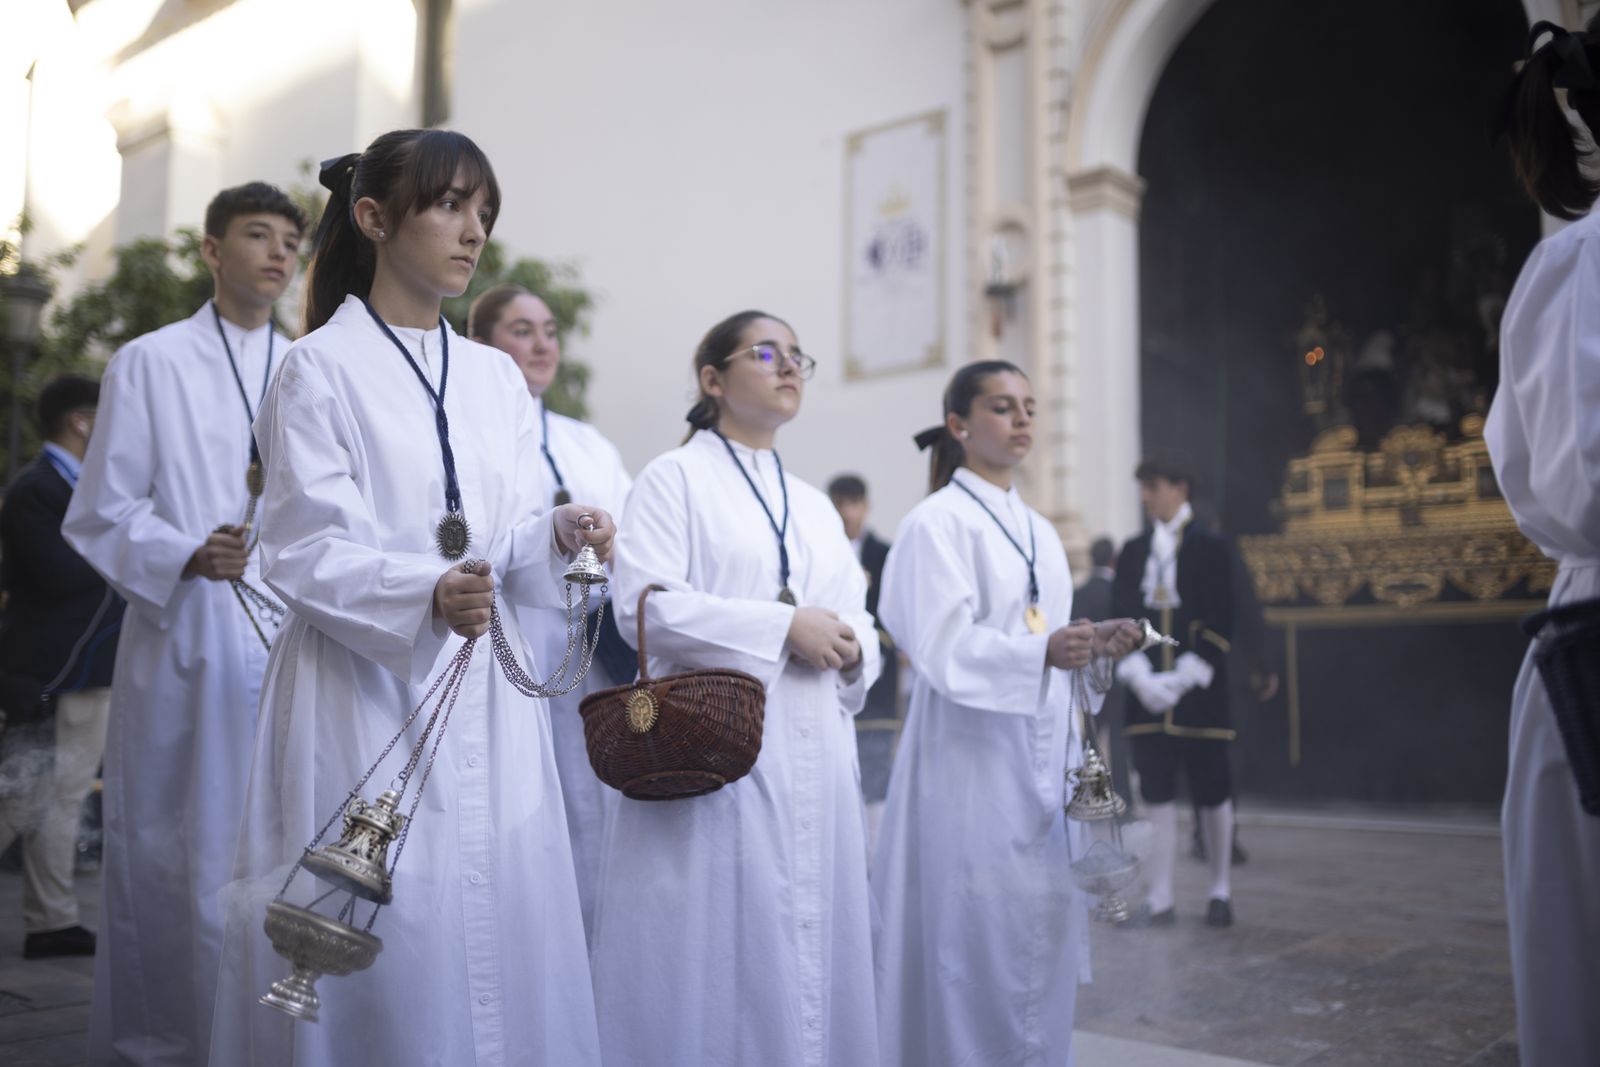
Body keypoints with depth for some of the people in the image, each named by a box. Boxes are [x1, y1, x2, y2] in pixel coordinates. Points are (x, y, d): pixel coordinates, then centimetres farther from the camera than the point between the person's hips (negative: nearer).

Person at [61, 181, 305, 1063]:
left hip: (291, 645, 3)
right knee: (168, 854, 1)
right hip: (183, 645, -3)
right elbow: (98, 513, 0)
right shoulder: (149, 364, 6)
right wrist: (185, 555, -15)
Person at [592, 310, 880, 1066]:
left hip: (813, 757, 6)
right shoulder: (675, 478, 1)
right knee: (714, 952, -4)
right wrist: (785, 626, -13)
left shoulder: (816, 507, 21)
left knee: (809, 948, 8)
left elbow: (857, 623, 18)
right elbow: (646, 604, -12)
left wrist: (851, 649, -5)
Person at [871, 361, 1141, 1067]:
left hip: (1043, 764, 7)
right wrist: (1042, 651, -29)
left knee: (1039, 940, 10)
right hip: (974, 766, -7)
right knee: (977, 943, -4)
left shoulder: (1038, 531, 16)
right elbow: (945, 648, -16)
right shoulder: (937, 523, -6)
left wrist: (1093, 646, -1)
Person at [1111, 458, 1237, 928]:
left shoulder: (1212, 548, 1)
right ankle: (1160, 900, 8)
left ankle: (1220, 891, 19)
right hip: (1147, 692, 3)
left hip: (1199, 691, -3)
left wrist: (1182, 679, -13)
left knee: (1212, 793, 5)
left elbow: (1220, 623, -5)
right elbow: (1120, 618, 6)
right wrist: (1139, 676, -8)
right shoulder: (1133, 551, 11)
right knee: (1156, 793, 3)